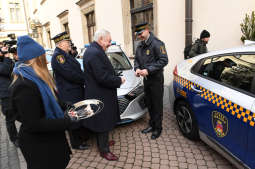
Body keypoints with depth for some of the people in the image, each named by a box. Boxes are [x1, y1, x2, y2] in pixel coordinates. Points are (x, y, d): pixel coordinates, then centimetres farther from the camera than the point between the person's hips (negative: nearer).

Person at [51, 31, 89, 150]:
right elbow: (70, 74, -26)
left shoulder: (65, 55, 14)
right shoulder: (57, 56, -18)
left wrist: (84, 78, -1)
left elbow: (76, 70, 15)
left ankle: (81, 136, 40)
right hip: (69, 95, -10)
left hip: (77, 92, 10)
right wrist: (85, 79, -14)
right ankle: (76, 143, 22)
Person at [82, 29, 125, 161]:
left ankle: (103, 142, 42)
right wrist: (119, 80, -14)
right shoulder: (95, 53, -24)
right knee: (103, 124, 5)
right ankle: (104, 150, 22)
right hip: (100, 96, -11)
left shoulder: (91, 50, 10)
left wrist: (115, 78, 9)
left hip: (98, 94, 11)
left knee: (102, 123, 24)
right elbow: (103, 78, -28)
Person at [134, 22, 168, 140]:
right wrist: (137, 68, -4)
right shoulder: (140, 45, 10)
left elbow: (164, 60, -20)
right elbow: (136, 59, 18)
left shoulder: (157, 43, -14)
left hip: (156, 79, -7)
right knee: (149, 104, 16)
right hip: (146, 79, 7)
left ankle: (158, 128, 20)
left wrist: (148, 70, -23)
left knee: (157, 105, 4)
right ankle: (152, 125, 33)